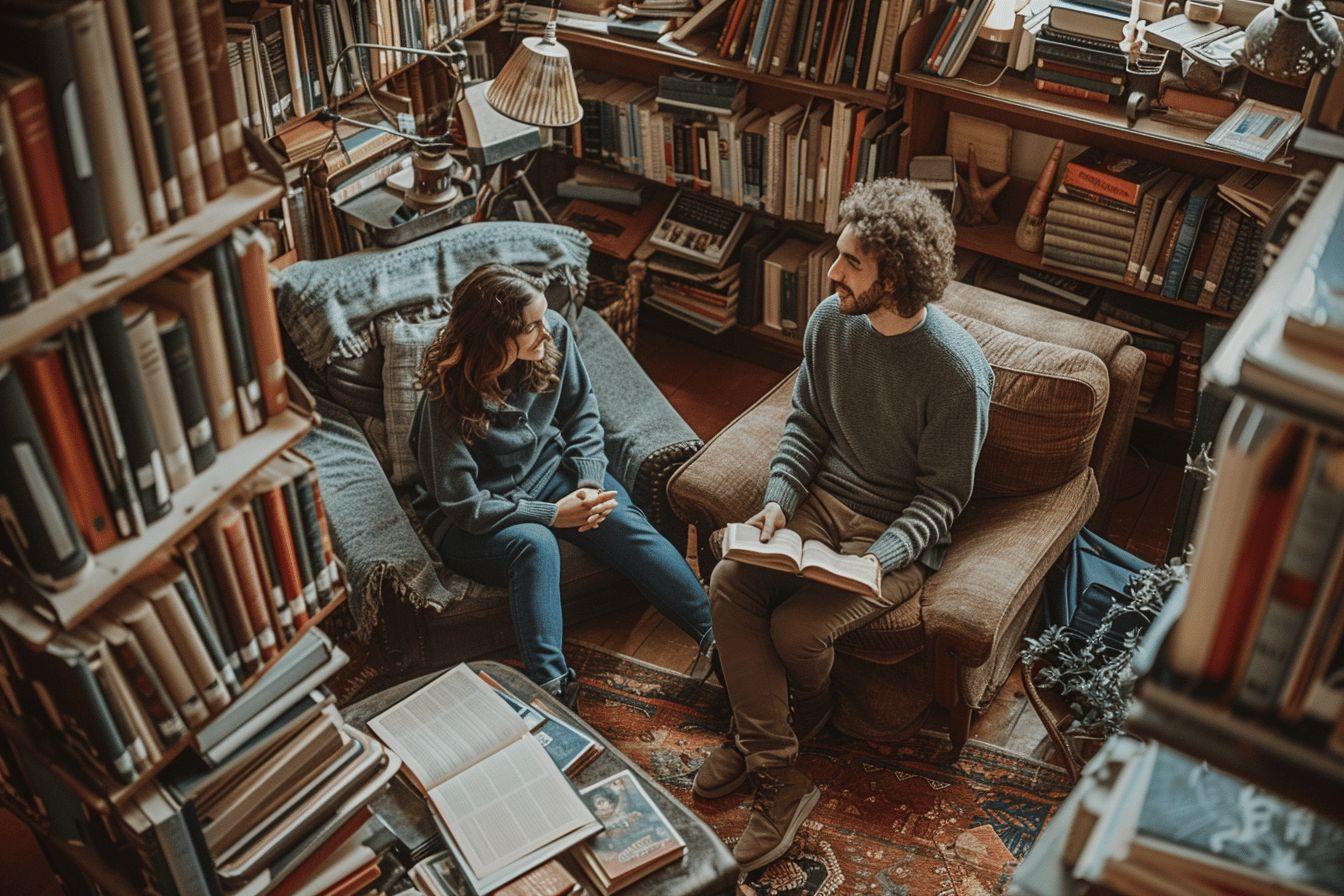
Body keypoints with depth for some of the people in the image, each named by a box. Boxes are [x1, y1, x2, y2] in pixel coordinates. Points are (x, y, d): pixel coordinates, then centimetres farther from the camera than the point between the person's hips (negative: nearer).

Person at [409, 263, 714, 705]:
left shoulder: (555, 335, -13)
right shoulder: (449, 396, -26)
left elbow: (581, 415, 3)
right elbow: (464, 504, -23)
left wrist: (590, 482, -13)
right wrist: (553, 515, -27)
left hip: (548, 470, 5)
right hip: (472, 518, -4)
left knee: (623, 523, -24)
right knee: (534, 544, -37)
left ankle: (717, 633, -28)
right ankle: (551, 689, -40)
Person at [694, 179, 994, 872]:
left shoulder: (957, 369, -22)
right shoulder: (832, 321, -5)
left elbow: (943, 493, -14)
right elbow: (806, 422, 6)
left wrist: (881, 556, -28)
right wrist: (778, 499, -9)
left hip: (899, 531, -5)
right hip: (822, 498, 6)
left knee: (795, 627, -22)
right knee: (728, 586, -18)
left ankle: (809, 710, 19)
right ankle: (778, 778, -7)